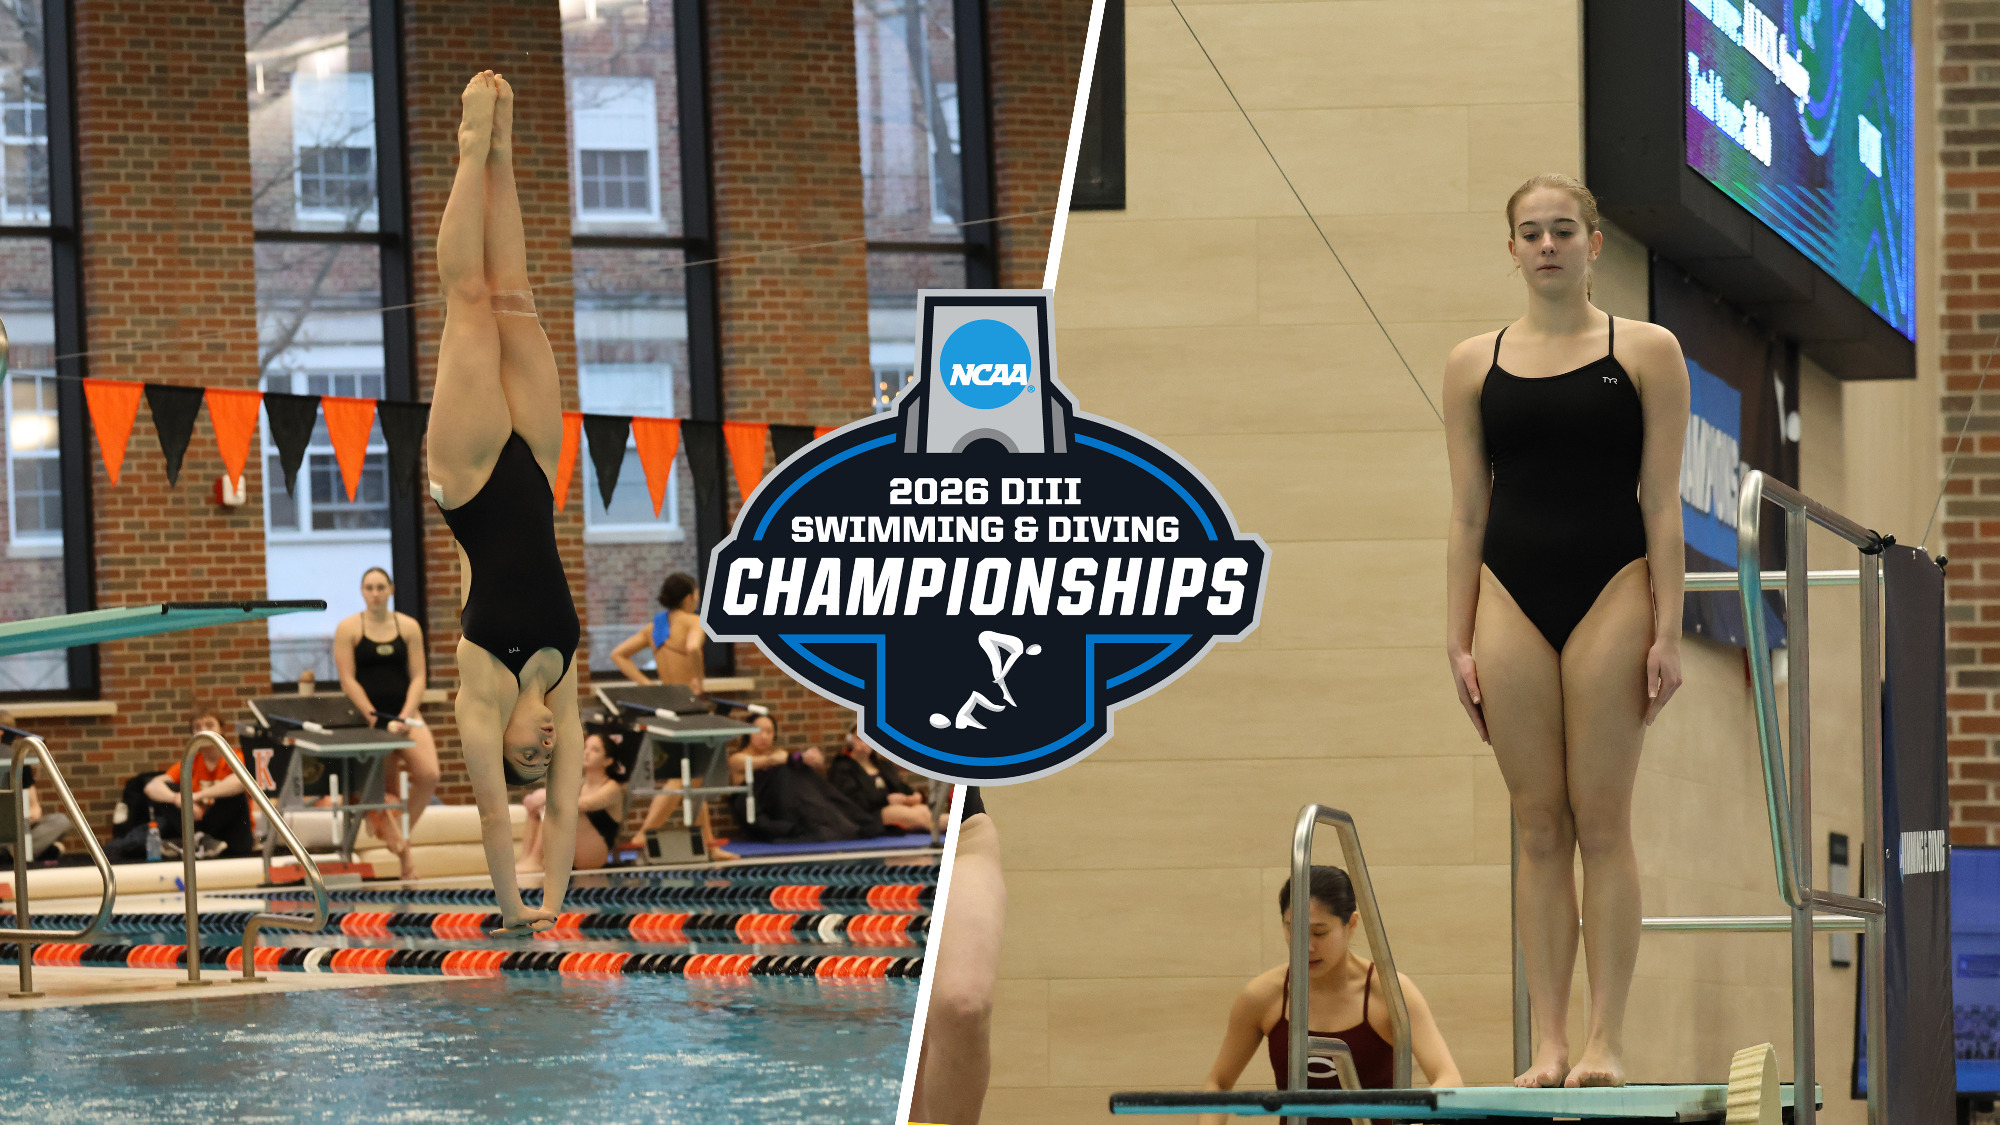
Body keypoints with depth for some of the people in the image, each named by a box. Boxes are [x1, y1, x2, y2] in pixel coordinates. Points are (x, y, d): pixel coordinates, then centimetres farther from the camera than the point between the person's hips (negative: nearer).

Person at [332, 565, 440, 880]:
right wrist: (376, 719, -13)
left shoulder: (408, 627, 8)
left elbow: (417, 677, 4)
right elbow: (348, 680, -5)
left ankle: (401, 835, -1)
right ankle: (400, 846, 5)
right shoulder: (349, 629, 0)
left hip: (404, 713, 2)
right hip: (366, 715, -2)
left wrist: (403, 718, -11)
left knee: (428, 775, -18)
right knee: (386, 789, -13)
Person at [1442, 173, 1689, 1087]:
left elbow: (1662, 502, -1)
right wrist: (1459, 641, 3)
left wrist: (1667, 631, -7)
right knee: (1539, 829, 3)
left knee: (1602, 822, -3)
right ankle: (1547, 1043, 4)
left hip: (1612, 590, -2)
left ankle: (1605, 1041, 0)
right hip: (1511, 595, 2)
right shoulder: (1475, 364, 8)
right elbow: (1467, 512, 9)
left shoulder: (1645, 353, 2)